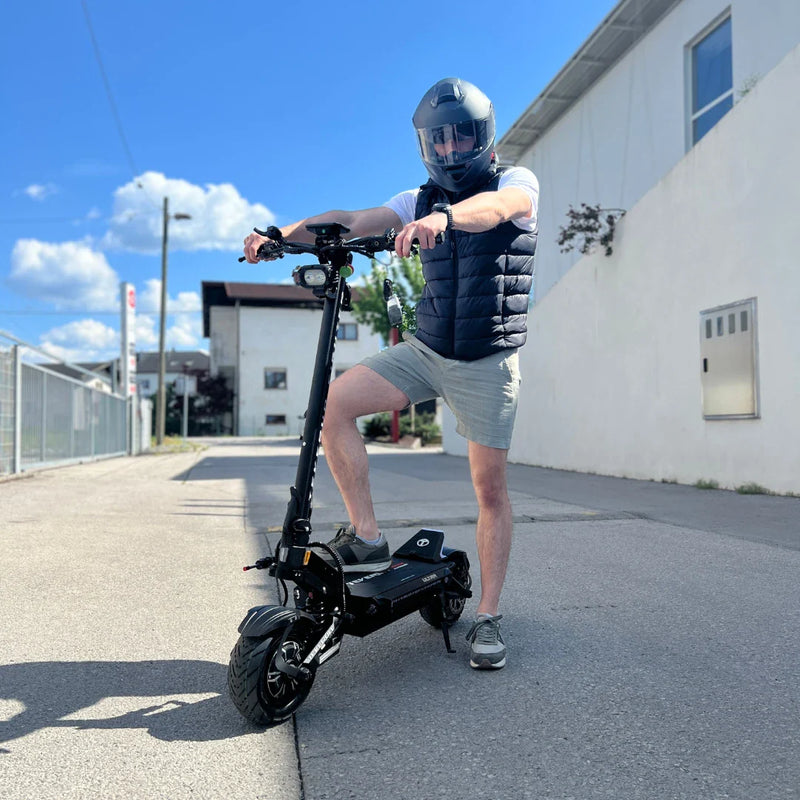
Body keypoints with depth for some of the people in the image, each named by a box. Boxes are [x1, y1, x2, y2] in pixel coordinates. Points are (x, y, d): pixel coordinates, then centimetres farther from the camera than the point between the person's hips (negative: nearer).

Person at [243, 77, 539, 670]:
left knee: (490, 488, -2)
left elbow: (495, 207, -27)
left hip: (488, 362, -4)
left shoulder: (517, 181, -1)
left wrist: (444, 216, -48)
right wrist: (283, 234, -16)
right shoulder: (421, 200, 12)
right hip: (426, 350, 4)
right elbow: (351, 220, 0)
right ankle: (368, 539, -5)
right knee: (334, 404, -15)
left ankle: (489, 618, 12)